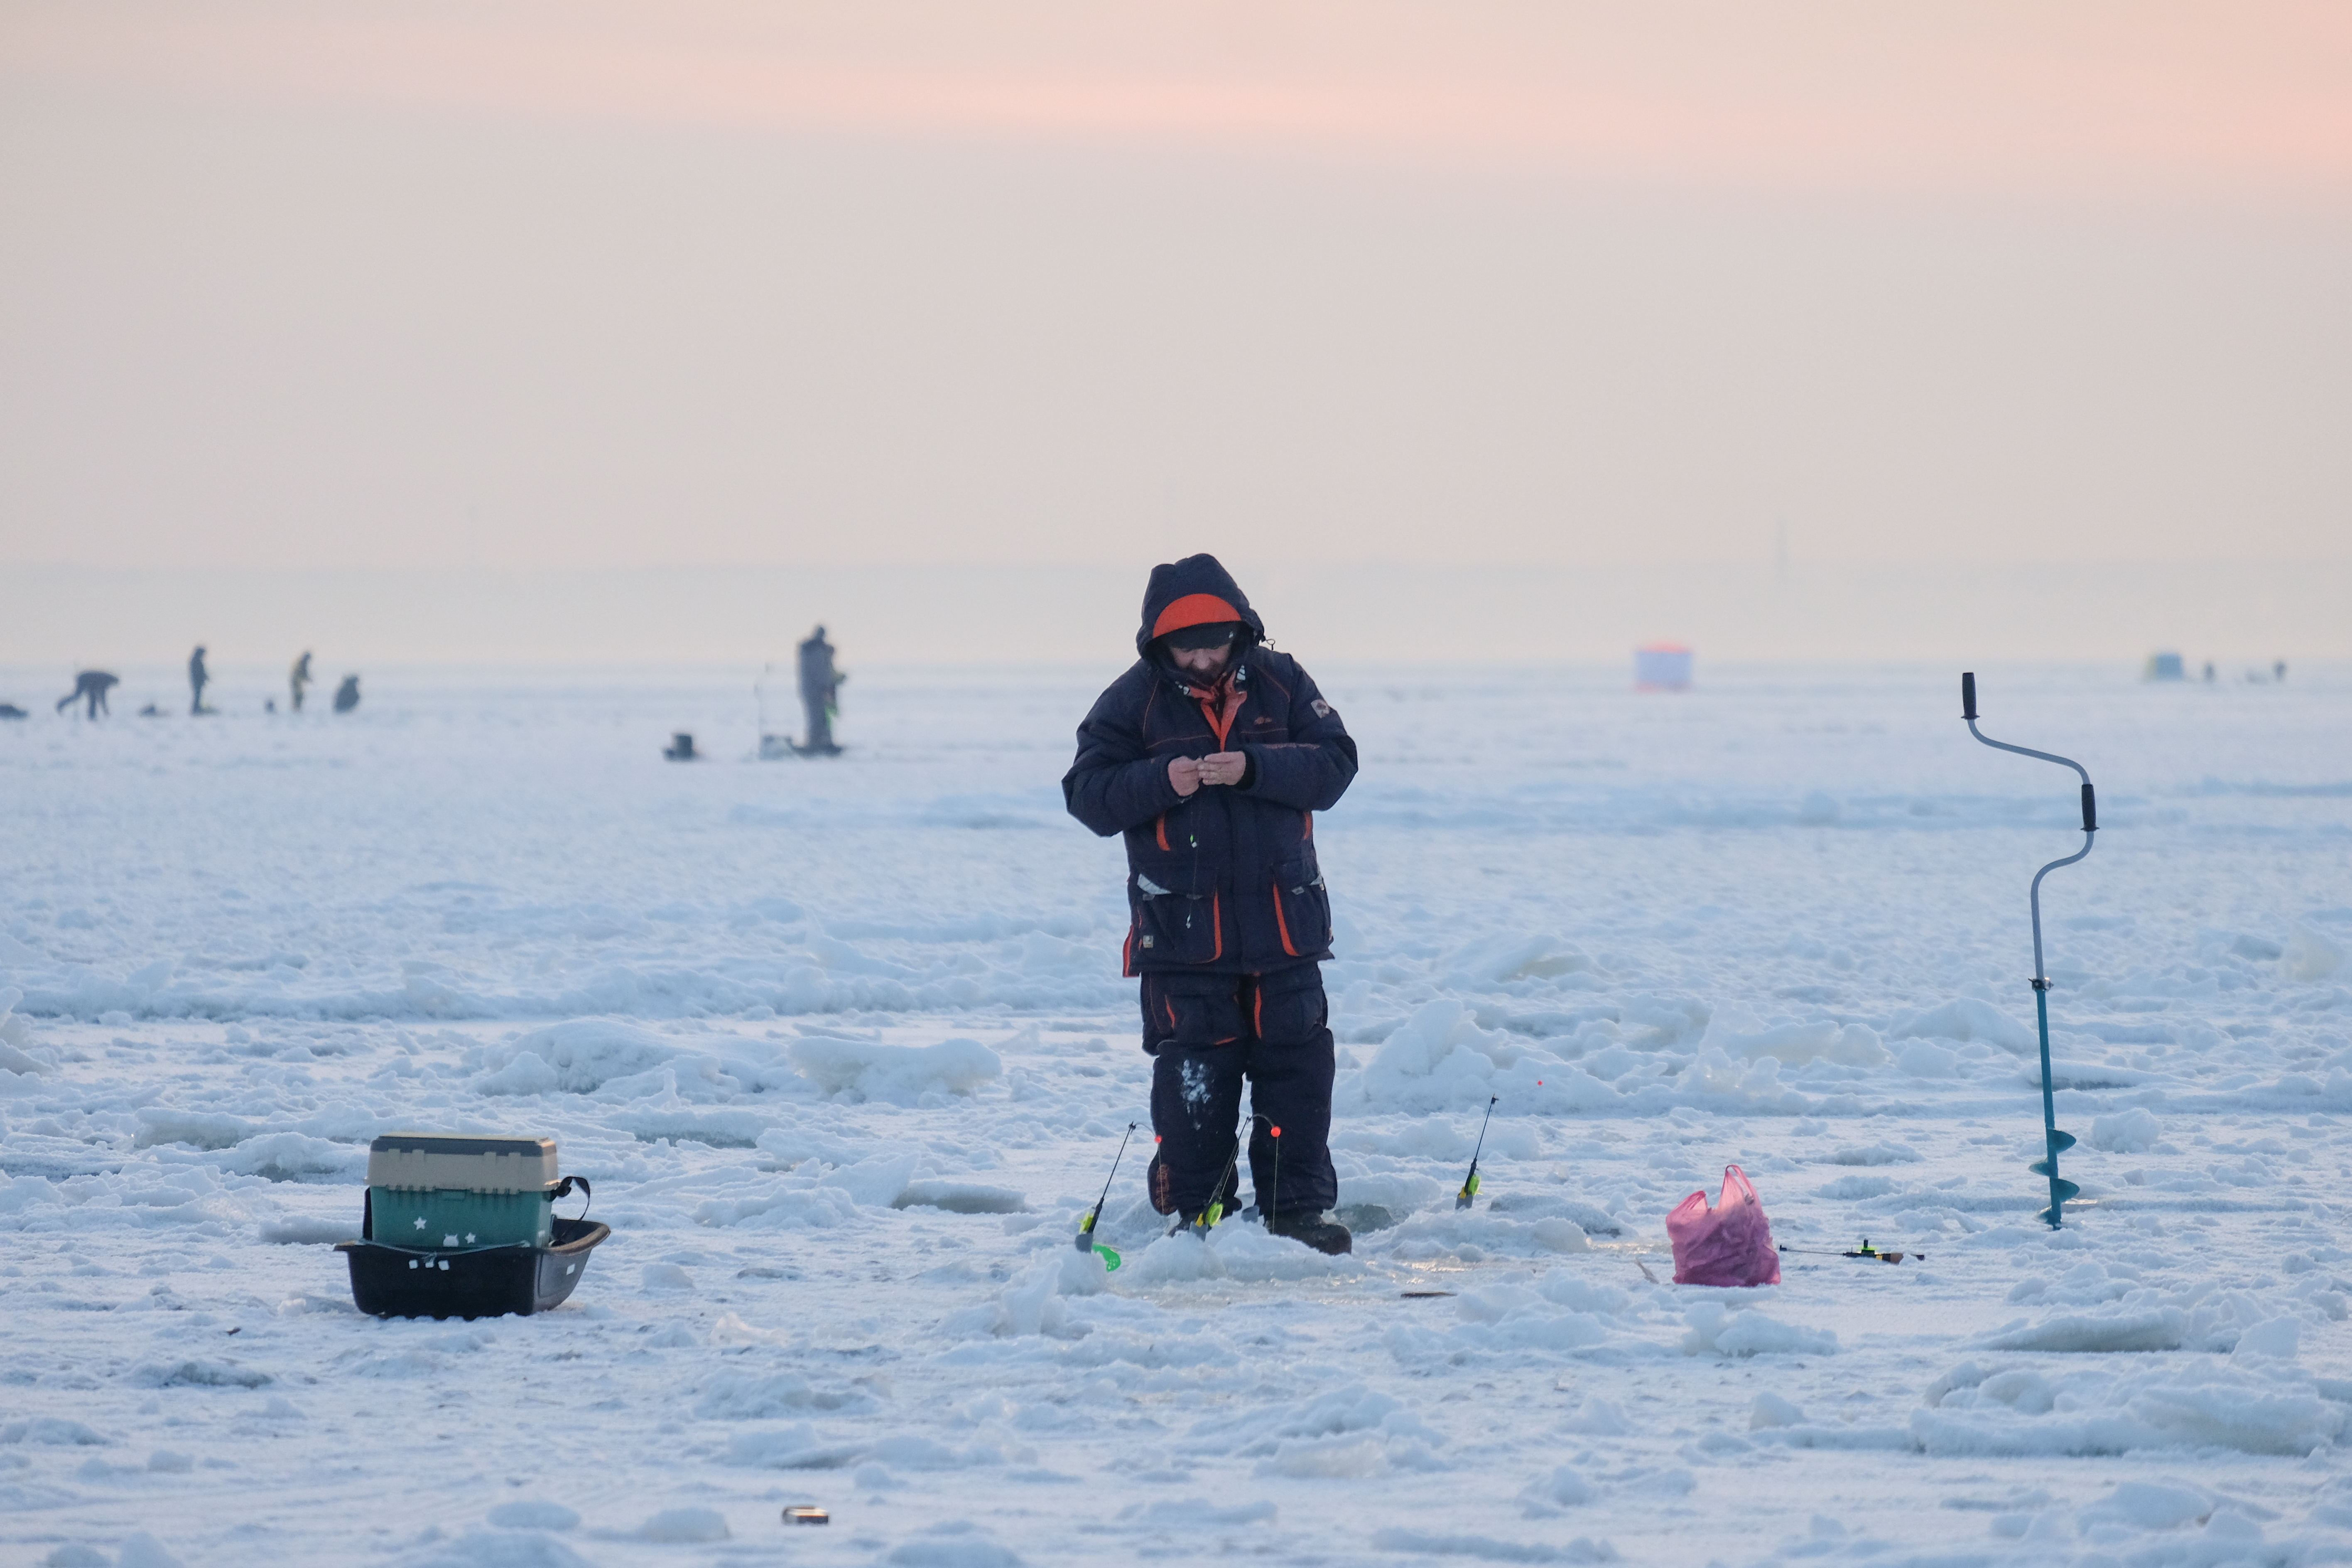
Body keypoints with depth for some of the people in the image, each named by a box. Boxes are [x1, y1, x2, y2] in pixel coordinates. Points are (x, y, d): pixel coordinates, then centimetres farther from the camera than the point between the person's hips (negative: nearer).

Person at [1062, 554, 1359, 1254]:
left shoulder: (1281, 683, 1)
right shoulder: (1133, 700, -2)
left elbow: (1333, 766, -4)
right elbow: (1089, 794, -5)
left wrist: (1252, 769, -20)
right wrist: (1162, 781, -21)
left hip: (1282, 921, 2)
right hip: (1183, 928, -1)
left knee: (1296, 1066, 2)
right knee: (1194, 1076, -1)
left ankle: (1298, 1208, 10)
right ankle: (1198, 1212, 10)